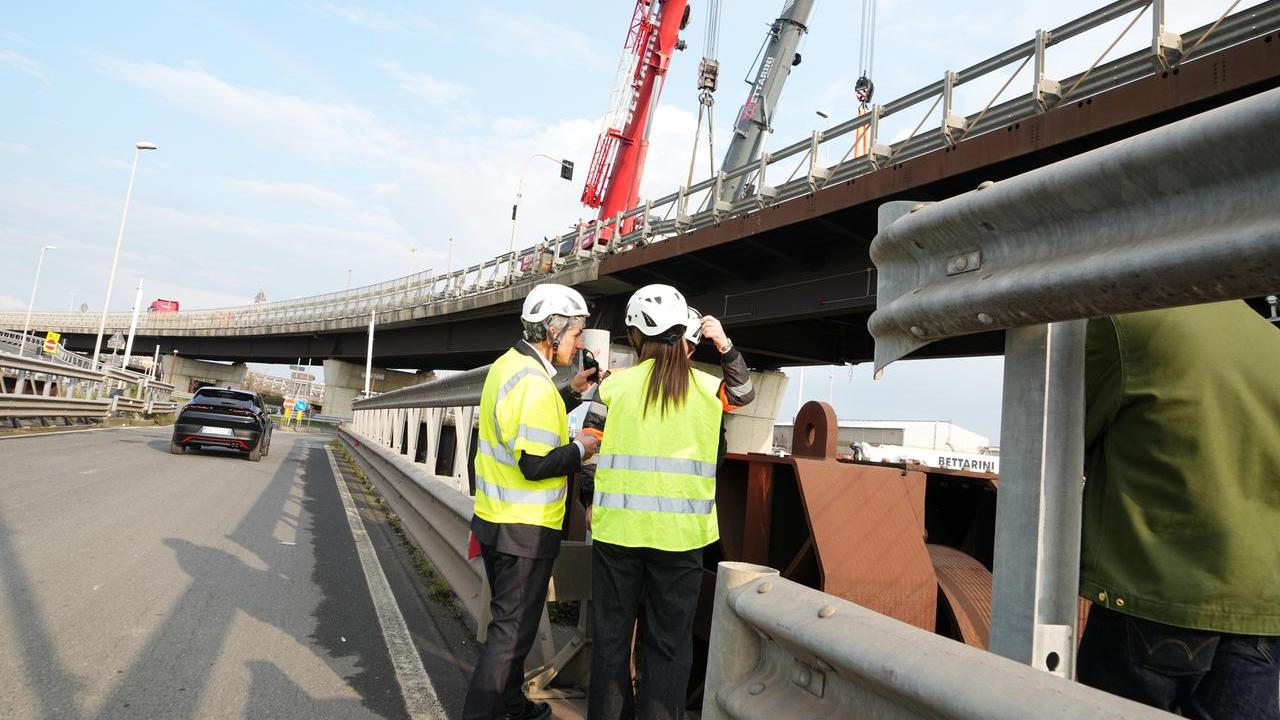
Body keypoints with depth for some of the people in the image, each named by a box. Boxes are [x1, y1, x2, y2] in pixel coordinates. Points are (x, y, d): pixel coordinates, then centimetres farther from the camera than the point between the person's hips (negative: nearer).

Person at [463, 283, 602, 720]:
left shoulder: (508, 365, 8)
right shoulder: (533, 382, -23)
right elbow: (536, 463, -27)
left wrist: (570, 392, 13)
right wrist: (580, 449, -10)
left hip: (495, 520, 10)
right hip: (525, 530, -10)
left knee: (509, 621, 22)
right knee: (513, 631, 3)